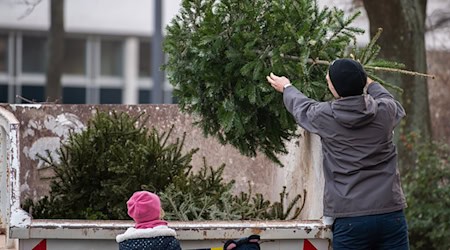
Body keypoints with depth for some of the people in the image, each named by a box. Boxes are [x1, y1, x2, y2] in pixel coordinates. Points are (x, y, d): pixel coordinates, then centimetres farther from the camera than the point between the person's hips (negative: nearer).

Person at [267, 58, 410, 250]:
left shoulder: (325, 117, -4)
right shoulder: (384, 111, 1)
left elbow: (301, 107, 21)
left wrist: (286, 88, 43)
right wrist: (369, 83, 44)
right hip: (391, 214, 2)